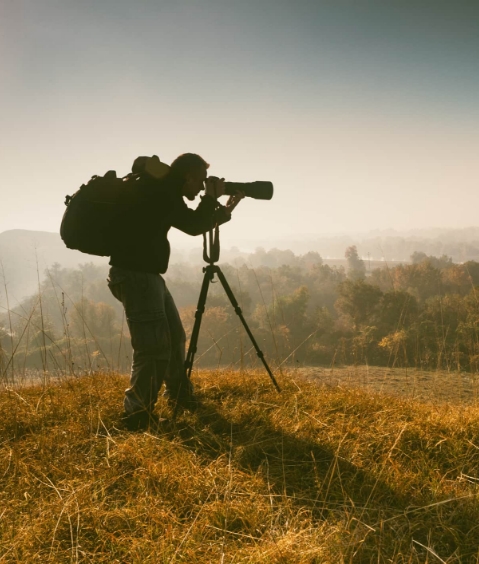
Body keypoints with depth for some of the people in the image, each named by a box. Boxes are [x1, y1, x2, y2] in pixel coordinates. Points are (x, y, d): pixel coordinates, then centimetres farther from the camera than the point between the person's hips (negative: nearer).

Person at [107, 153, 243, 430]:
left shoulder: (165, 191, 15)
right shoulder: (157, 190, -14)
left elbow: (195, 224, 21)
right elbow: (194, 226, -13)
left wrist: (226, 209, 17)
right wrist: (212, 198, 0)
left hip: (148, 274, 10)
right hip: (133, 274, -10)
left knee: (175, 337, 18)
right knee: (154, 346, -15)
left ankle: (180, 394, 34)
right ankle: (137, 414, -8)